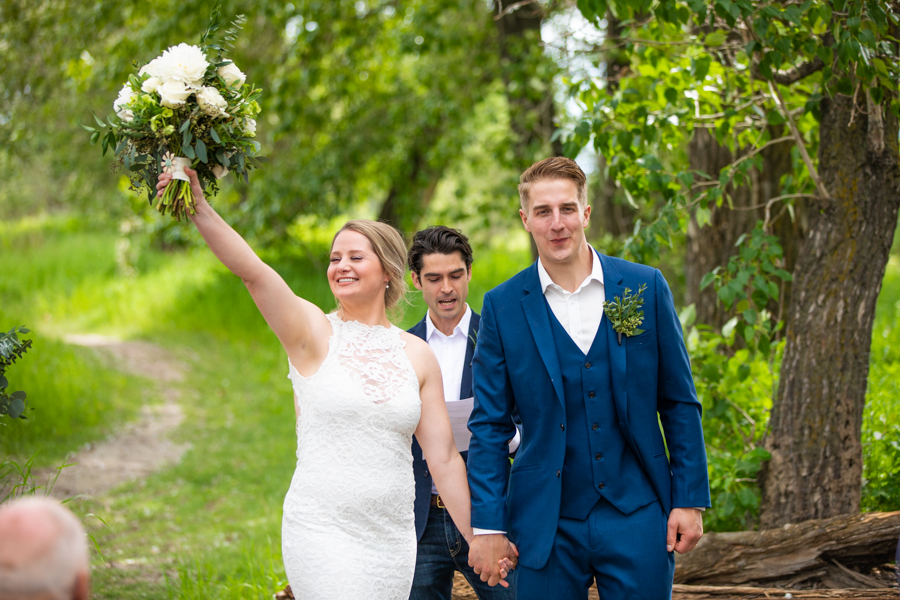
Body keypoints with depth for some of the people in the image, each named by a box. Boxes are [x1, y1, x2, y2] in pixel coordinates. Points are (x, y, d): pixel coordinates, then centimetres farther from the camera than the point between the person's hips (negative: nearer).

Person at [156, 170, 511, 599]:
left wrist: (479, 540, 7)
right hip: (322, 531, -4)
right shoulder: (314, 333, -2)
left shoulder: (417, 355, 7)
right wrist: (199, 207, -30)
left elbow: (444, 458, 9)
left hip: (393, 537, 4)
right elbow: (251, 270, -17)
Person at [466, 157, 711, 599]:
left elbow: (680, 404, 5)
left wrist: (690, 499, 0)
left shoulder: (645, 287, 2)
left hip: (638, 515, 0)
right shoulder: (503, 306, 0)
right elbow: (489, 425, 2)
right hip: (548, 525, 0)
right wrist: (487, 525, -3)